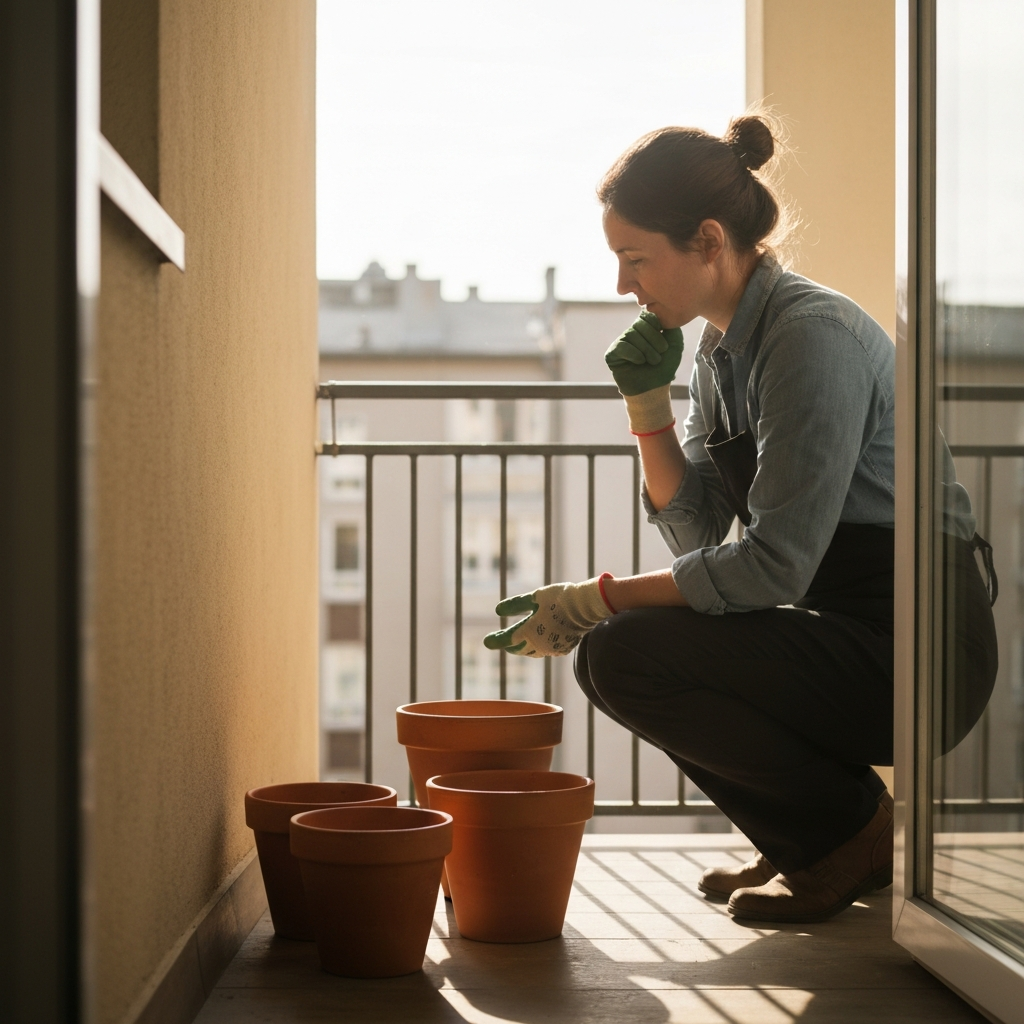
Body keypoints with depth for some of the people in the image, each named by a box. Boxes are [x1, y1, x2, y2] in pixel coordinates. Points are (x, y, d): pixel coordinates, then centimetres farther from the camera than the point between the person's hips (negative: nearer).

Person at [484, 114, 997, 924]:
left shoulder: (813, 338, -20)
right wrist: (647, 406, -1)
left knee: (625, 657, -20)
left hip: (916, 651, -10)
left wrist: (598, 600, -17)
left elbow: (773, 564, -23)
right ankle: (804, 841, 15)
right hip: (846, 632, 10)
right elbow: (698, 530, 12)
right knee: (614, 645, 12)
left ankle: (857, 833, -3)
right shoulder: (724, 346, 9)